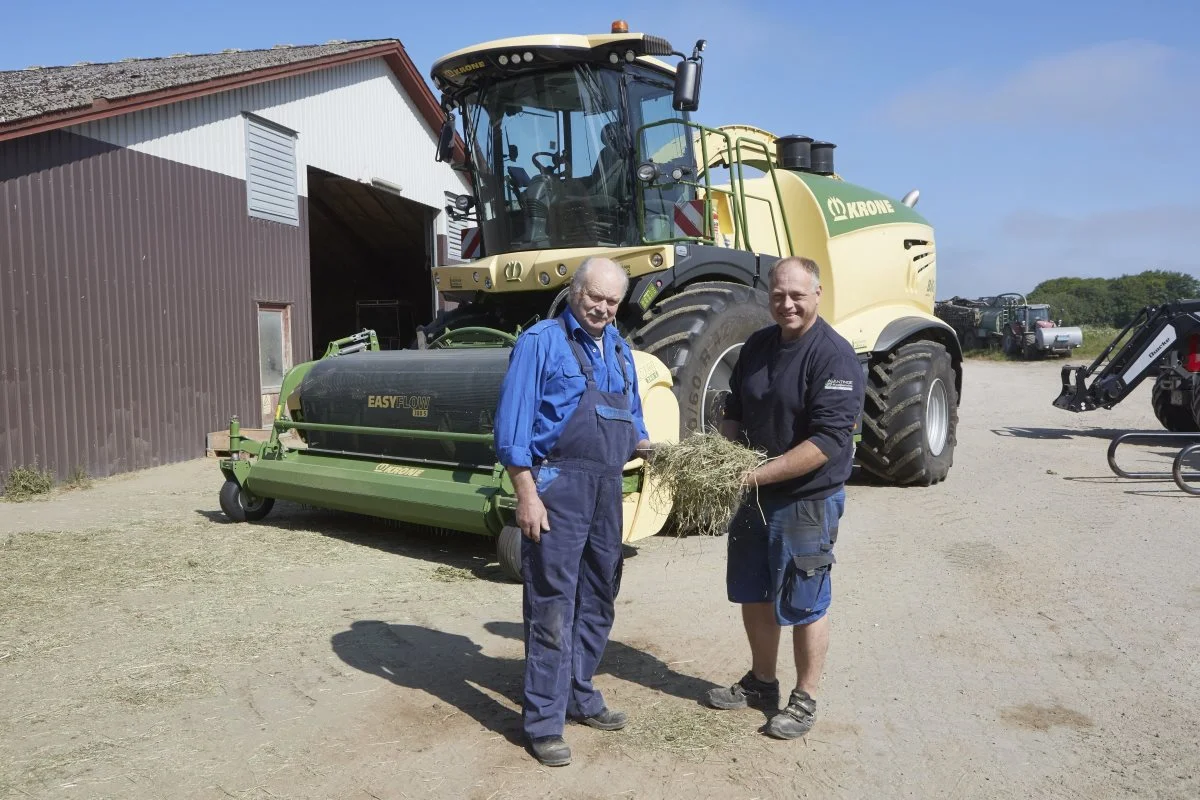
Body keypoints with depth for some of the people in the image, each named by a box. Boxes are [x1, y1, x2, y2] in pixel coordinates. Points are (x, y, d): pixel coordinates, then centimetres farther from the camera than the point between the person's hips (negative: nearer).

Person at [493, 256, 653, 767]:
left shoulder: (618, 349, 15)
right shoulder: (541, 342, -6)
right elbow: (512, 425, -12)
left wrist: (645, 445, 0)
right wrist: (526, 494, -17)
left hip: (607, 488, 8)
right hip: (558, 485, -7)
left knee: (598, 599, 16)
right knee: (552, 605, -2)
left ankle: (580, 697, 32)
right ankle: (543, 721, 8)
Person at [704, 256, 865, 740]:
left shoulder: (833, 355, -17)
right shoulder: (757, 346, 6)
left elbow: (829, 440, -24)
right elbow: (735, 412, 15)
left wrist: (760, 474, -27)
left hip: (808, 500, -7)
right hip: (755, 496, 7)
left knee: (804, 604, 6)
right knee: (753, 592, 18)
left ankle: (805, 699, 24)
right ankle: (761, 682, 38)